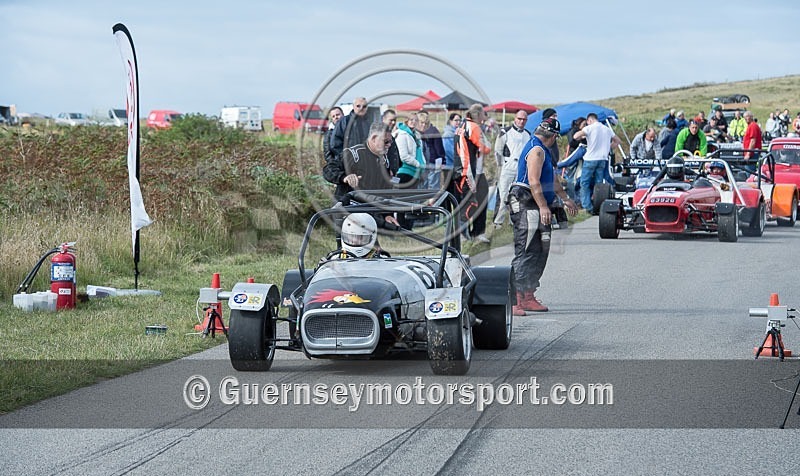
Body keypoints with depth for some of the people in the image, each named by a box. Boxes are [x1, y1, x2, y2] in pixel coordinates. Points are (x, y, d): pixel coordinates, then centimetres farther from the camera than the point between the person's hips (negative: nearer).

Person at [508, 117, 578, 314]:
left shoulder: (542, 150, 22)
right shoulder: (536, 150, -12)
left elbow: (551, 179, 34)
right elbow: (533, 182, -21)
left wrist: (565, 199, 41)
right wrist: (543, 207, -24)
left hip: (535, 208, 11)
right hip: (527, 207, -11)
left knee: (539, 253, 11)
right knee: (525, 253, -14)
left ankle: (528, 297, 15)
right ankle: (514, 299, -18)